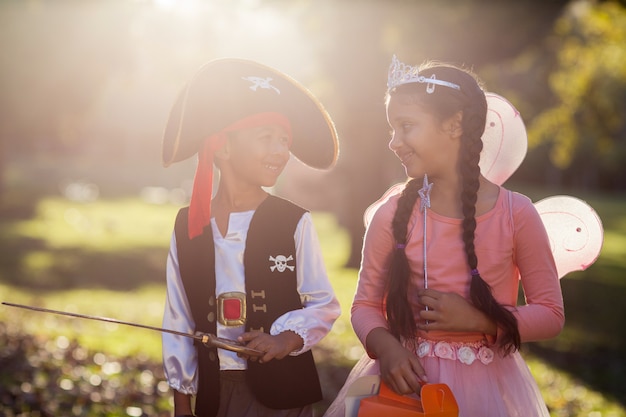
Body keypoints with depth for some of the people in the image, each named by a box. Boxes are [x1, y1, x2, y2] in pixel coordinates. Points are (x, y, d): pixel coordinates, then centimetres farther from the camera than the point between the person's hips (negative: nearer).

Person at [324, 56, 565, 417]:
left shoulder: (516, 213, -8)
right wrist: (385, 347, -18)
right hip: (410, 378, 1)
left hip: (488, 385, -1)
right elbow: (366, 303, 2)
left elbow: (551, 315, -3)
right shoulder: (392, 214, -4)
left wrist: (479, 320, -16)